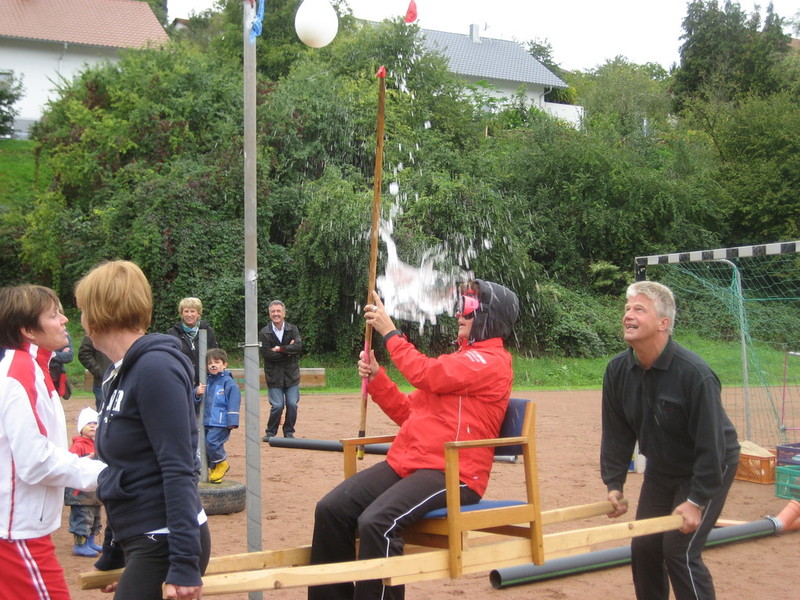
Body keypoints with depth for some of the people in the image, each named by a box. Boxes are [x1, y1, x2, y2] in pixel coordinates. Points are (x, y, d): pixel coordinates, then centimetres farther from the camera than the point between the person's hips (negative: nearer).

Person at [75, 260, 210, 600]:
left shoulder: (154, 368, -15)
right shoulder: (118, 374, 12)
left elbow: (178, 470, -20)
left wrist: (185, 565, -23)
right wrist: (112, 557, 23)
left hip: (164, 545, -8)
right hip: (141, 542, 8)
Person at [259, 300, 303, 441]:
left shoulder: (292, 330, 2)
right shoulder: (264, 333, -3)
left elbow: (298, 346, -14)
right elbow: (266, 354, -13)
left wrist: (279, 349, -17)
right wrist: (288, 352, -10)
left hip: (291, 374, 2)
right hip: (274, 375, -2)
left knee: (292, 405, 1)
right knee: (277, 406, -6)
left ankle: (289, 433, 17)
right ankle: (270, 433, 13)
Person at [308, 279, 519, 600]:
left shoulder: (492, 361, -5)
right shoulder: (459, 358, 25)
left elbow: (426, 374, -18)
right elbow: (409, 411, 23)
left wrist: (389, 331, -9)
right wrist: (376, 377, 9)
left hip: (451, 474, -9)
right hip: (406, 463, 9)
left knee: (377, 522, -31)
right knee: (332, 509, -8)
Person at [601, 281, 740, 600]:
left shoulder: (695, 374, -29)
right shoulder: (618, 370, -11)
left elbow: (711, 444, -25)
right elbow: (616, 433, -1)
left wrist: (697, 500, -24)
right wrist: (613, 485, -5)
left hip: (709, 469, -6)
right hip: (660, 471, 6)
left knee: (680, 550, -11)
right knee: (644, 547, 7)